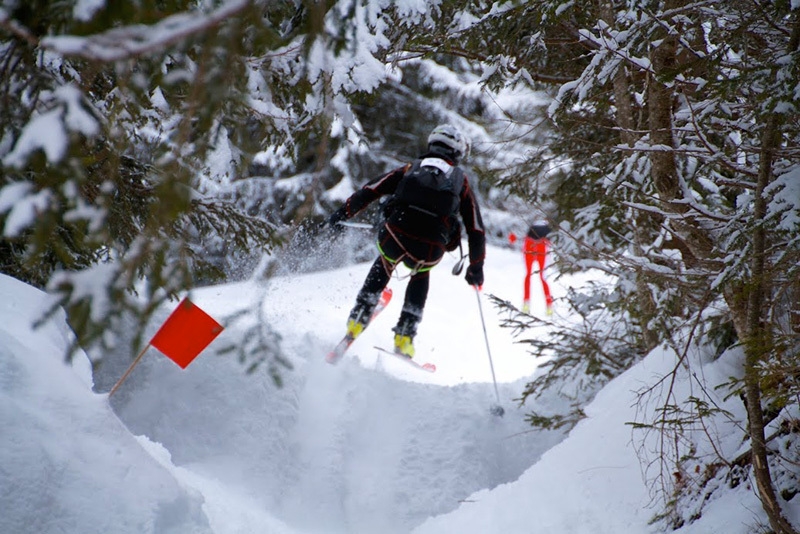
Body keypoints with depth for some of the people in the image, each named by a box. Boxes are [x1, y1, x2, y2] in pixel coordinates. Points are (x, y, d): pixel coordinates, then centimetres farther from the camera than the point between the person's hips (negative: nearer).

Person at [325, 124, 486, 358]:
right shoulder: (461, 180, 19)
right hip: (429, 251, -1)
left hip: (394, 237, 1)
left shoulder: (411, 168, 21)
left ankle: (358, 319, 27)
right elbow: (476, 228, 17)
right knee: (421, 275, 34)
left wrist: (344, 211, 21)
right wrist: (476, 266, 25)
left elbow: (371, 189, 13)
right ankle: (404, 336, 24)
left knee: (384, 264, 36)